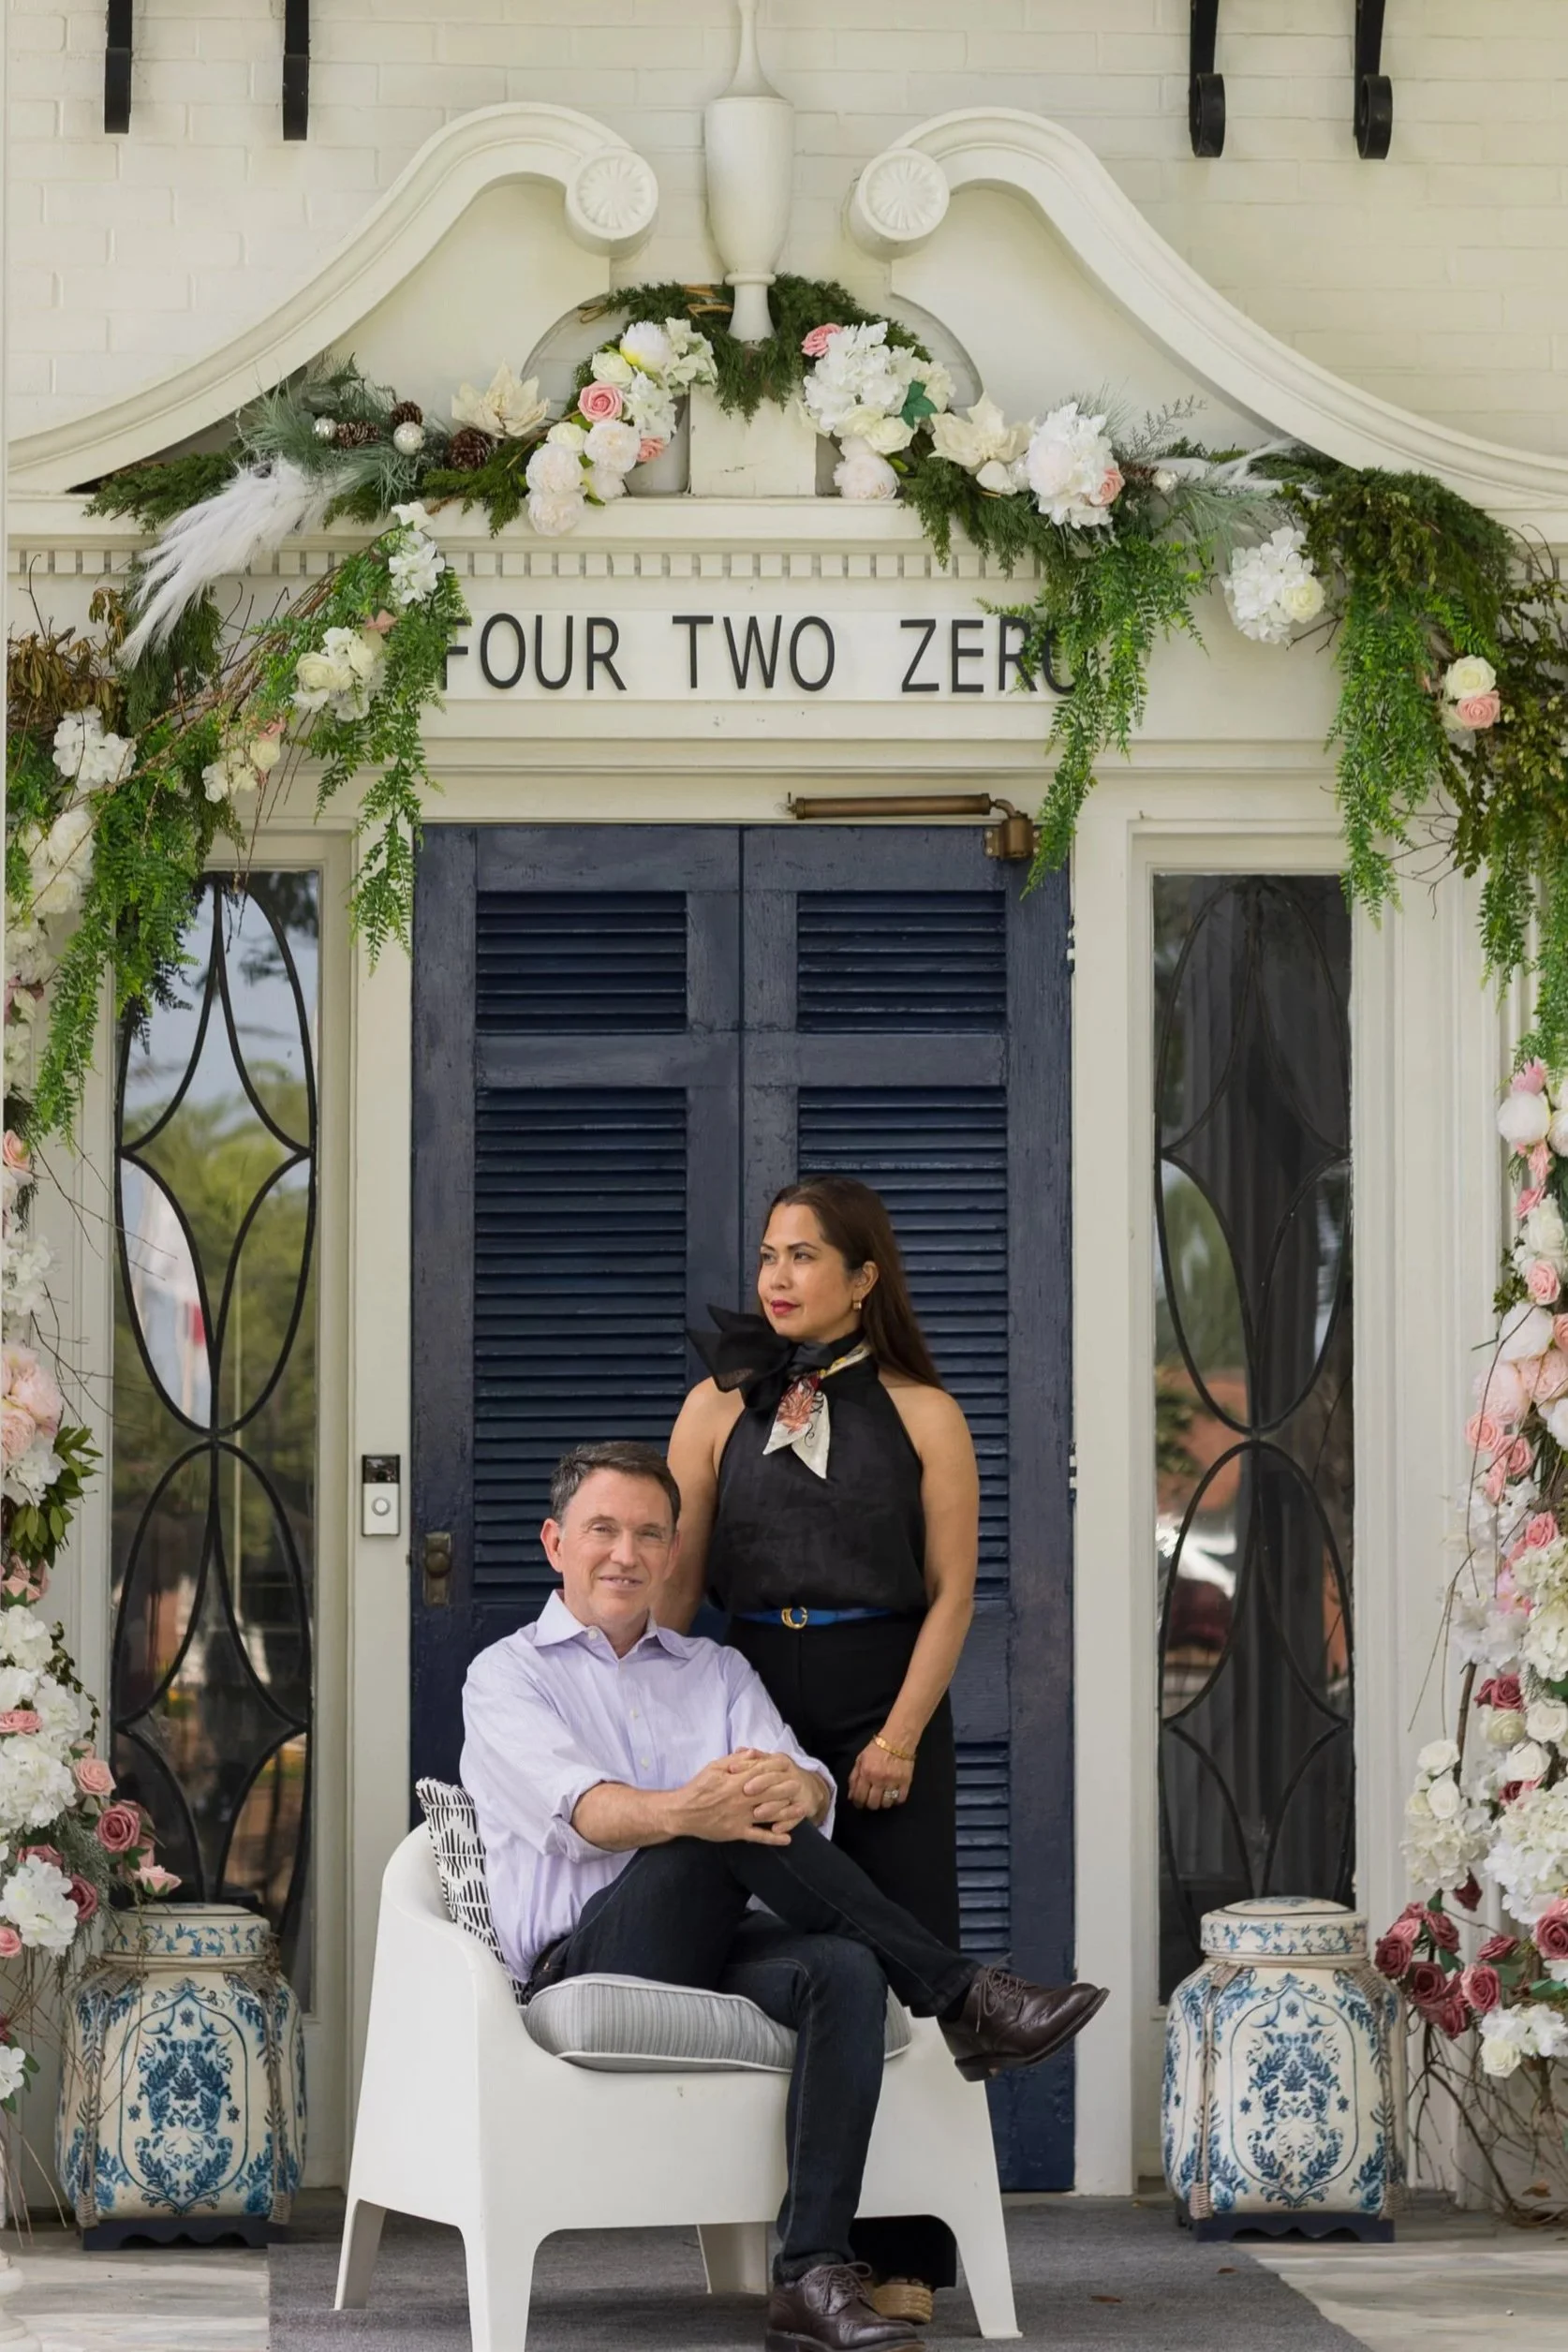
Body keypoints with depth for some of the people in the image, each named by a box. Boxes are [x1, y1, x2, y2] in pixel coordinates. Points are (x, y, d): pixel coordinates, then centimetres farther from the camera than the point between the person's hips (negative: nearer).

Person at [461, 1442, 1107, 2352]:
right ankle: (963, 1998, -24)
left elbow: (813, 1790, 2)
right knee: (724, 1828, -32)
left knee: (847, 1972, -32)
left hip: (720, 1950, 4)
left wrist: (791, 1790, -26)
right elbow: (582, 1810, -14)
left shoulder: (718, 1672, 22)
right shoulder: (508, 1676, 8)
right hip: (588, 1960, -4)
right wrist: (684, 1813, -37)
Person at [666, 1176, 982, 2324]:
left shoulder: (921, 1413, 2)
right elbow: (675, 1580, 6)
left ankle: (906, 2257, 0)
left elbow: (951, 1592, -2)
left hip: (883, 1711, -2)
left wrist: (901, 1735, -12)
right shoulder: (718, 1408, 8)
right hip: (754, 1704, 2)